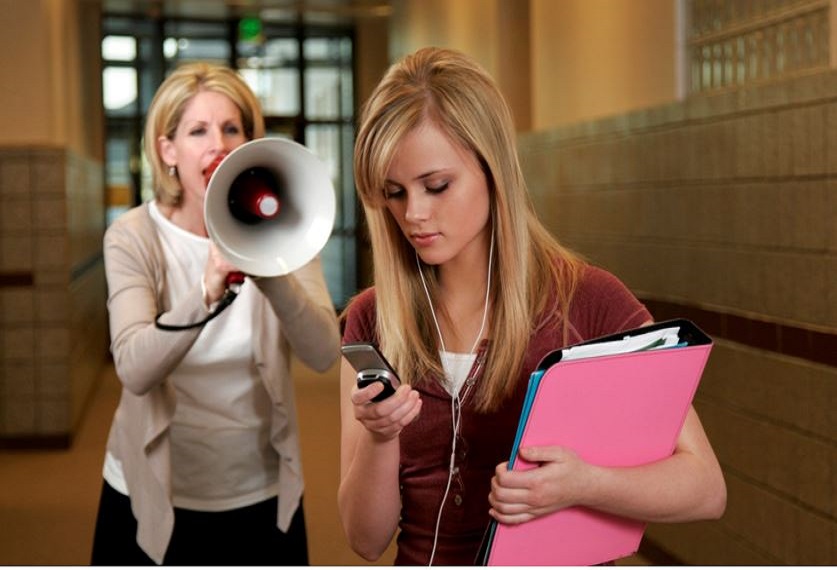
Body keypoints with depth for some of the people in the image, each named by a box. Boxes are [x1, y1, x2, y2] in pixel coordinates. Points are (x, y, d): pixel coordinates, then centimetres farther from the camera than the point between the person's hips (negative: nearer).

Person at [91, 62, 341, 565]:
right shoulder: (134, 236, -11)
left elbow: (324, 354, -20)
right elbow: (135, 370, -25)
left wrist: (271, 273, -37)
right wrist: (207, 291, -41)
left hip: (264, 497, 1)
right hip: (155, 496, -1)